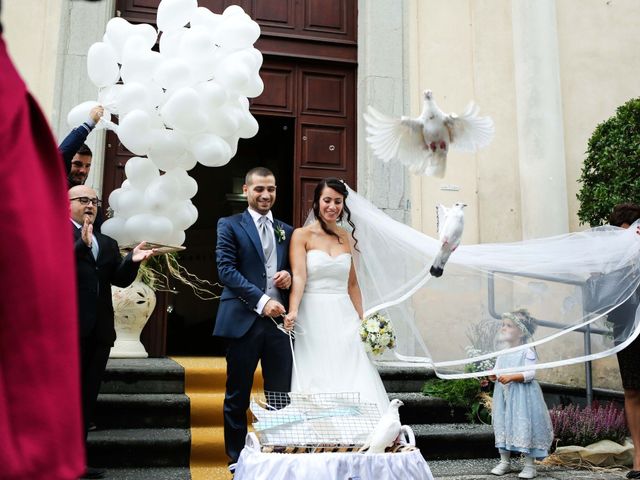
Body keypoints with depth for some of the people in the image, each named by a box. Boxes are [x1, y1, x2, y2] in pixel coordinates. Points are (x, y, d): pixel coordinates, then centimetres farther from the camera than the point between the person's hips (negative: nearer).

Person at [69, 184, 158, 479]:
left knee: (87, 398, 10)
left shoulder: (107, 243, 17)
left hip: (99, 329, 6)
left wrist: (133, 261, -11)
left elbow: (120, 279, 9)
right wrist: (82, 244, -28)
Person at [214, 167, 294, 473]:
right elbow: (226, 270, -8)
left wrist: (289, 277, -3)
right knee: (238, 395, 7)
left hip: (279, 319, 4)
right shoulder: (230, 226, 3)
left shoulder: (287, 231, 17)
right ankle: (237, 457, 20)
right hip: (243, 320, -3)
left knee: (281, 394, 5)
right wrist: (261, 301, -17)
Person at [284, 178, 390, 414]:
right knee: (315, 382, -2)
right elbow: (298, 276, -13)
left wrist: (361, 320, 10)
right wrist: (293, 311, -27)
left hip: (343, 317, 4)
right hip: (313, 317, -4)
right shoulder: (302, 235, 0)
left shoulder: (347, 237, 13)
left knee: (355, 382, -1)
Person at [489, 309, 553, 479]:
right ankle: (505, 461, 19)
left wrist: (511, 377, -27)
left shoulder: (527, 352, -9)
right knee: (503, 425, 8)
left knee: (524, 425, -5)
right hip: (503, 395, 6)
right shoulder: (502, 354, 10)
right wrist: (493, 376, -13)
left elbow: (530, 373, -17)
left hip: (521, 396, -6)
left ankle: (529, 465, 6)